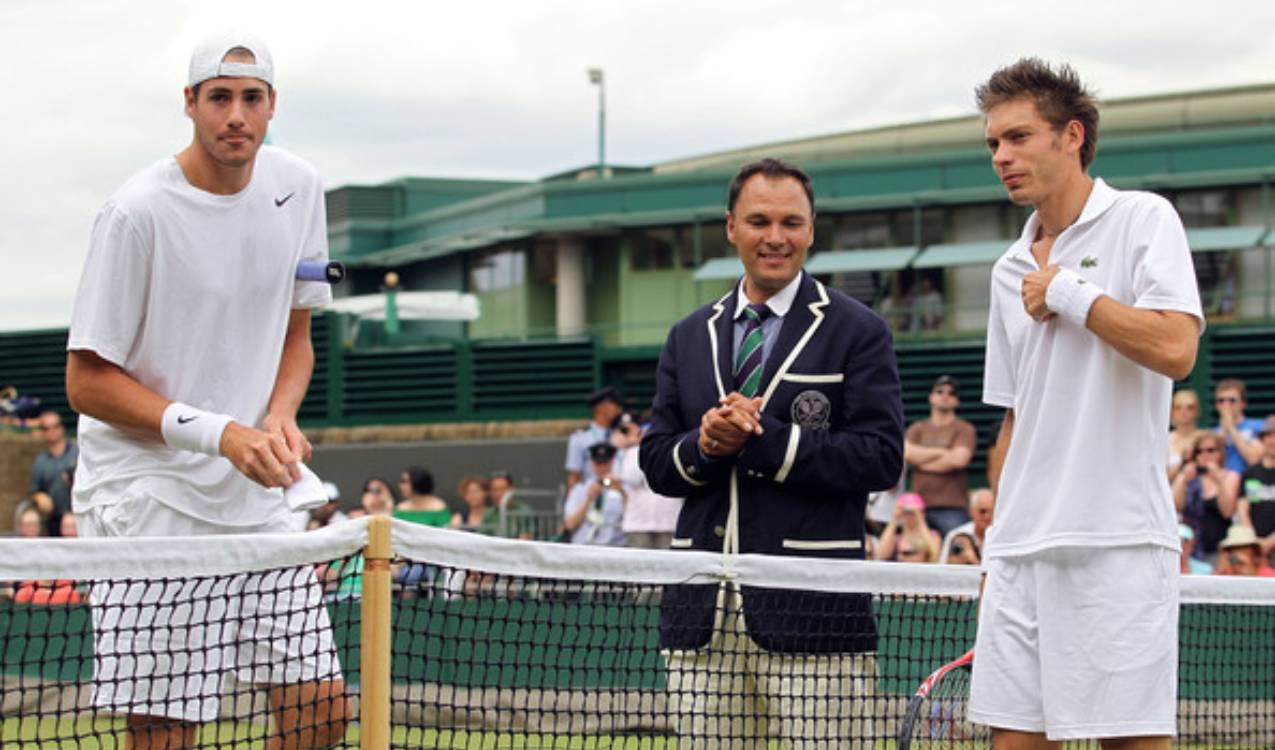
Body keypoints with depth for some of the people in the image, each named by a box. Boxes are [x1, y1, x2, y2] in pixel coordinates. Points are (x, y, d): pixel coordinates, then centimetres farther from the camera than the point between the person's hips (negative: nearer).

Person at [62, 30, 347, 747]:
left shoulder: (299, 187, 6)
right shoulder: (137, 213, -13)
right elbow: (87, 383, -11)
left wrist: (279, 417, -4)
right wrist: (221, 434, -20)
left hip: (256, 496, 6)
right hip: (147, 499, -6)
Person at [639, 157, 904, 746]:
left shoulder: (857, 332, 3)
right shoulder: (688, 338, 18)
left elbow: (881, 458, -8)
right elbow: (655, 462, 14)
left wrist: (762, 439, -14)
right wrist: (703, 447, -8)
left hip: (811, 610, -4)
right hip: (703, 613, 4)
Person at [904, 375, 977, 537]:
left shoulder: (964, 429, 8)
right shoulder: (917, 428, 19)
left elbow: (959, 459, -8)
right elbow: (906, 453, 0)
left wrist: (922, 460, 0)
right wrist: (941, 452, -3)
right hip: (921, 505, 3)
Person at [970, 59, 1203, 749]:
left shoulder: (1142, 220, -1)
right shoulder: (1011, 271, 18)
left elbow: (1174, 350, -16)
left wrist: (1066, 293, -6)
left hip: (1116, 542, -6)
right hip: (1021, 550, 6)